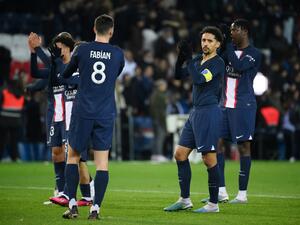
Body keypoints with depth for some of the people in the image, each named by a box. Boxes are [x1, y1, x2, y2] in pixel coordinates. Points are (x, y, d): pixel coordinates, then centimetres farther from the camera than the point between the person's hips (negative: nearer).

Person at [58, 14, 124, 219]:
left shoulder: (82, 50, -1)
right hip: (106, 114, 1)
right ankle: (95, 208, -2)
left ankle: (73, 205, 4)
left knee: (73, 156, 11)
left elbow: (65, 75, 12)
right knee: (102, 161, 3)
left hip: (83, 112, -1)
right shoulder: (118, 54, 2)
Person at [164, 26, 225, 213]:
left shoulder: (218, 63, -10)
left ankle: (213, 204, 0)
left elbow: (199, 79, -21)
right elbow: (179, 74, 15)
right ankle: (185, 200, 17)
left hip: (209, 112, -9)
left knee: (209, 159, -7)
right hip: (195, 112, 9)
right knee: (180, 154, 9)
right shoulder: (198, 60, 14)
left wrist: (188, 59, -17)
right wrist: (180, 57, 0)